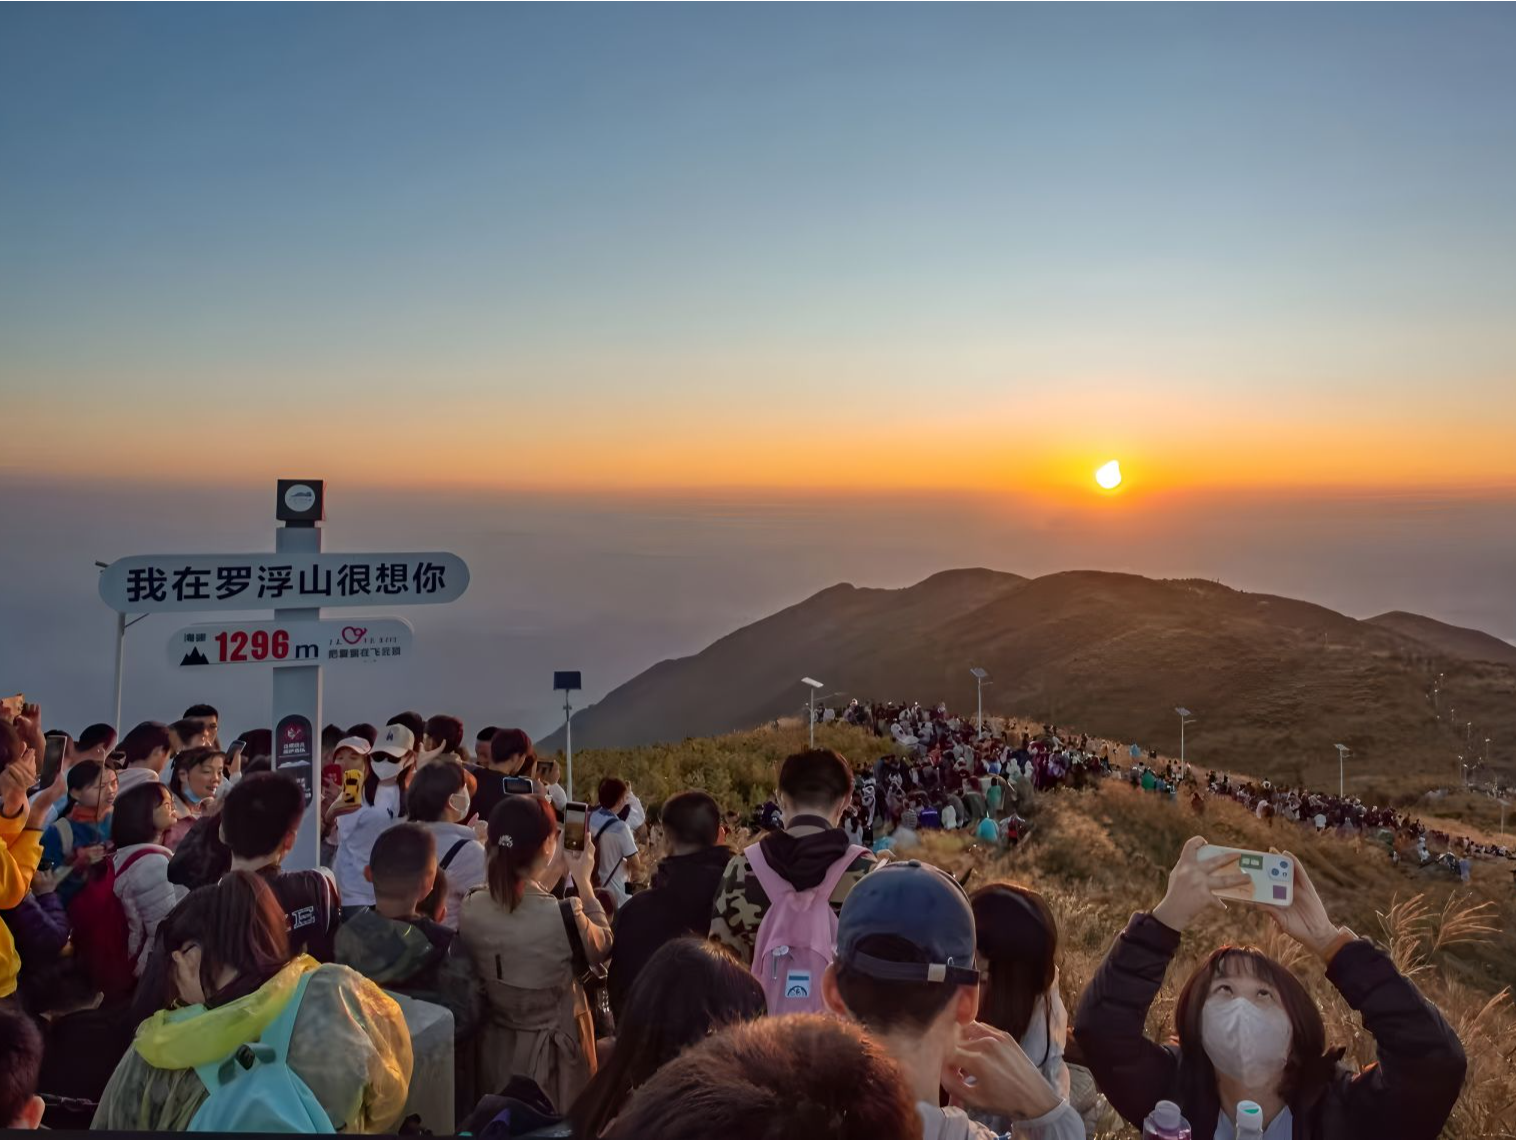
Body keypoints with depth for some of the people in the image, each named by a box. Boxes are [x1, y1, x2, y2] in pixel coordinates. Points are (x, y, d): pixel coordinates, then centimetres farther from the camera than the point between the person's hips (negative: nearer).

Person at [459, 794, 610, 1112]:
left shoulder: (471, 909, -15)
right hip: (552, 1050, -4)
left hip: (493, 1048, 5)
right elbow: (602, 947, -7)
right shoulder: (563, 916, -30)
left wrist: (547, 876, 9)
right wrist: (584, 882, -2)